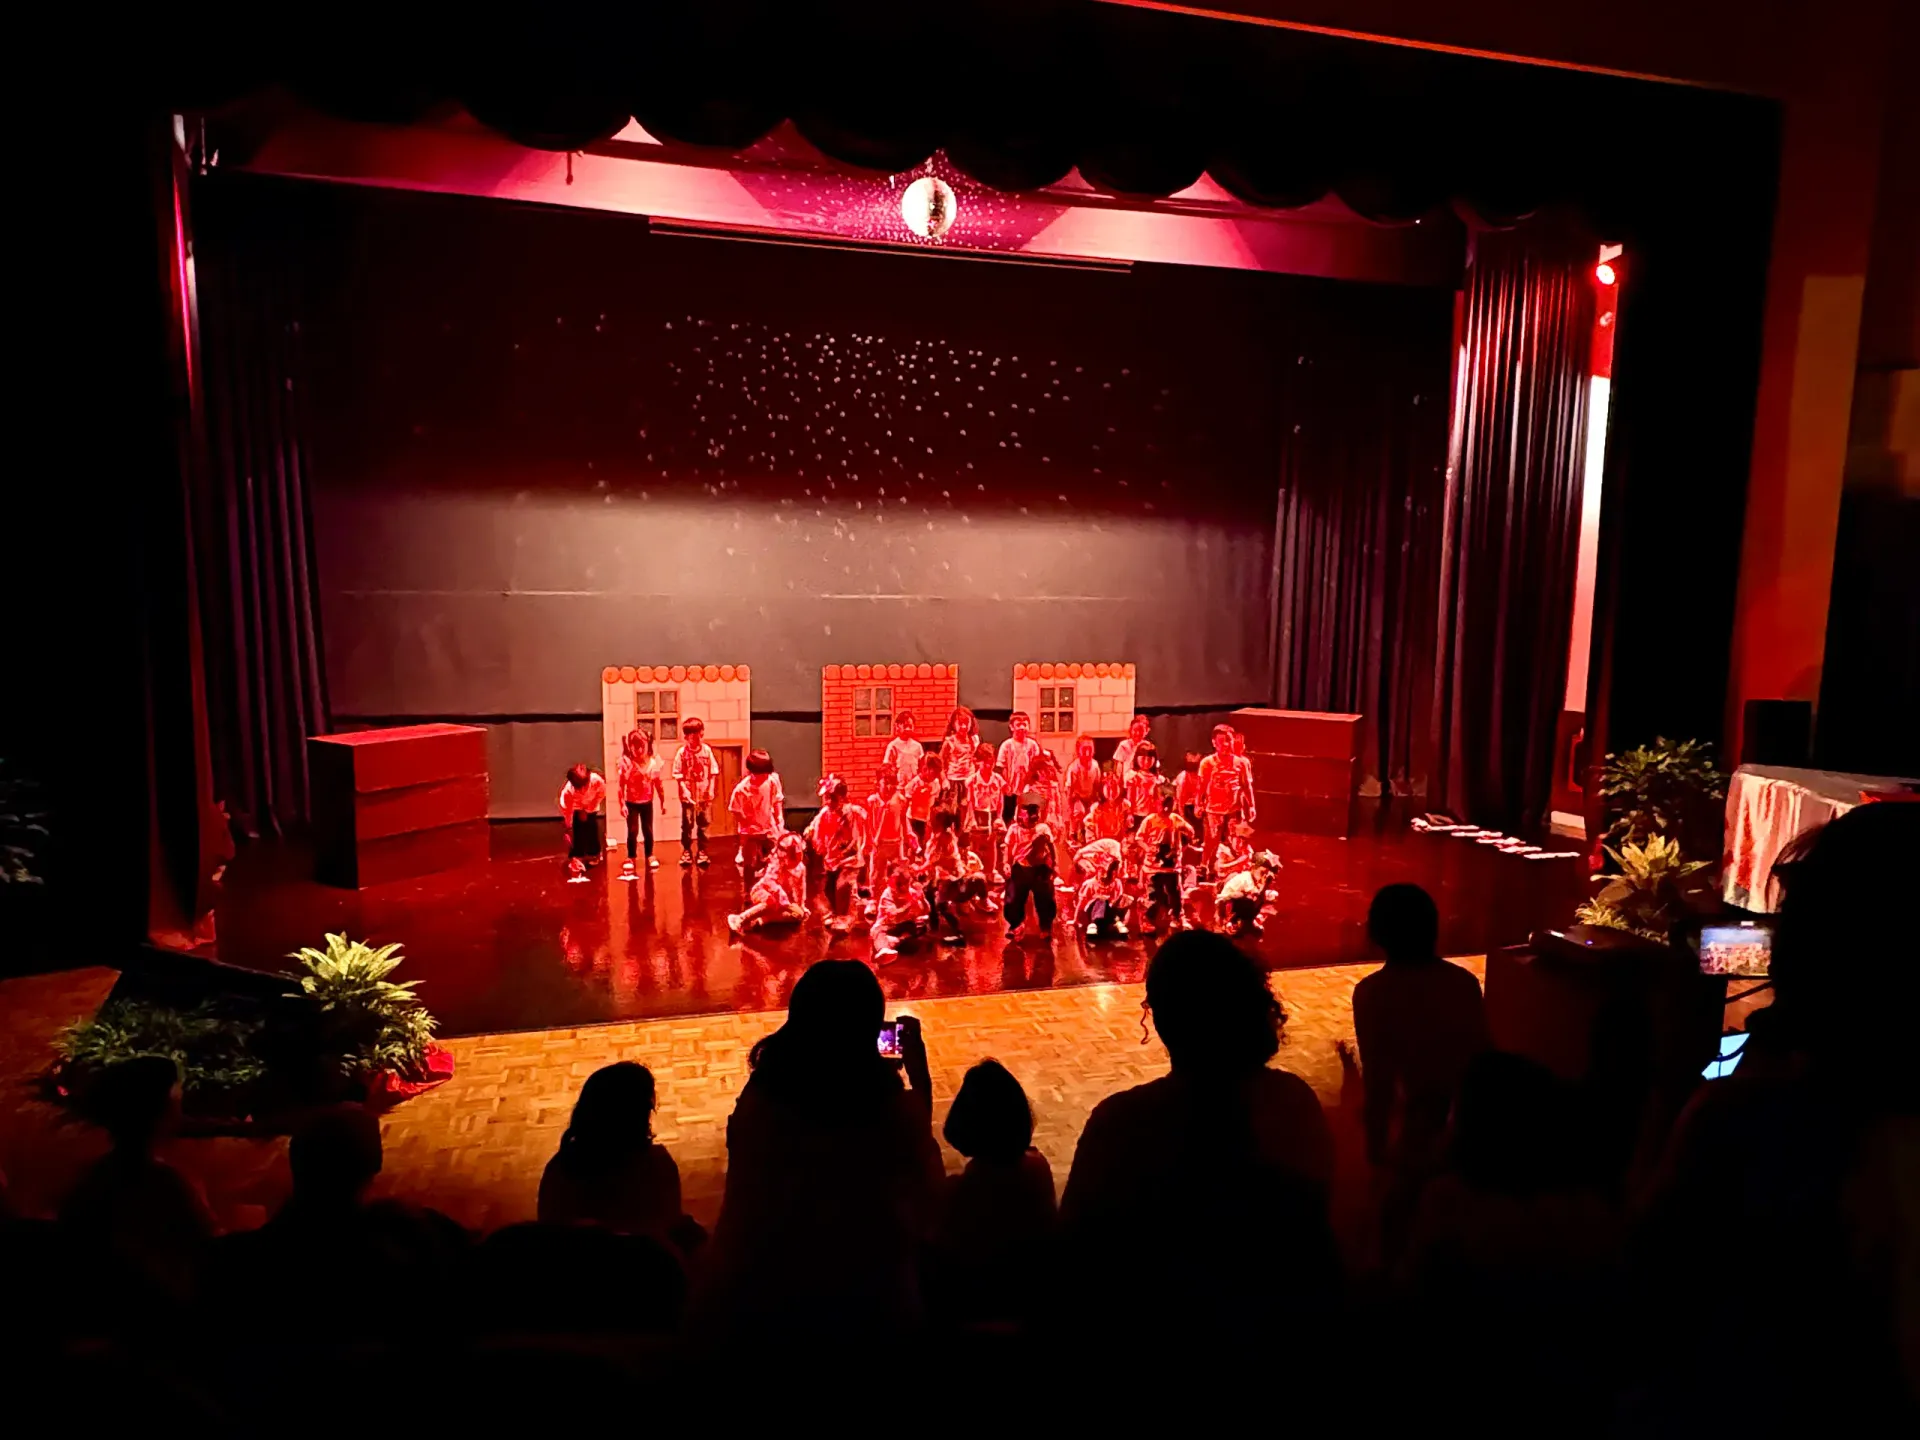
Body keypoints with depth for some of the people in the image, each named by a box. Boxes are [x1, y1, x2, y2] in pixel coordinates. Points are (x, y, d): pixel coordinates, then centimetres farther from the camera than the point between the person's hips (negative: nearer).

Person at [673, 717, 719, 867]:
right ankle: (686, 852, 21)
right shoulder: (682, 752, -7)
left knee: (704, 824, 9)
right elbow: (678, 775, -6)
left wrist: (711, 789, -6)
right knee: (687, 825, 7)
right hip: (688, 795, -1)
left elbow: (713, 772, 1)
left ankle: (702, 852, 21)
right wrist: (684, 790, -15)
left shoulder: (707, 750, -3)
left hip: (704, 795, 2)